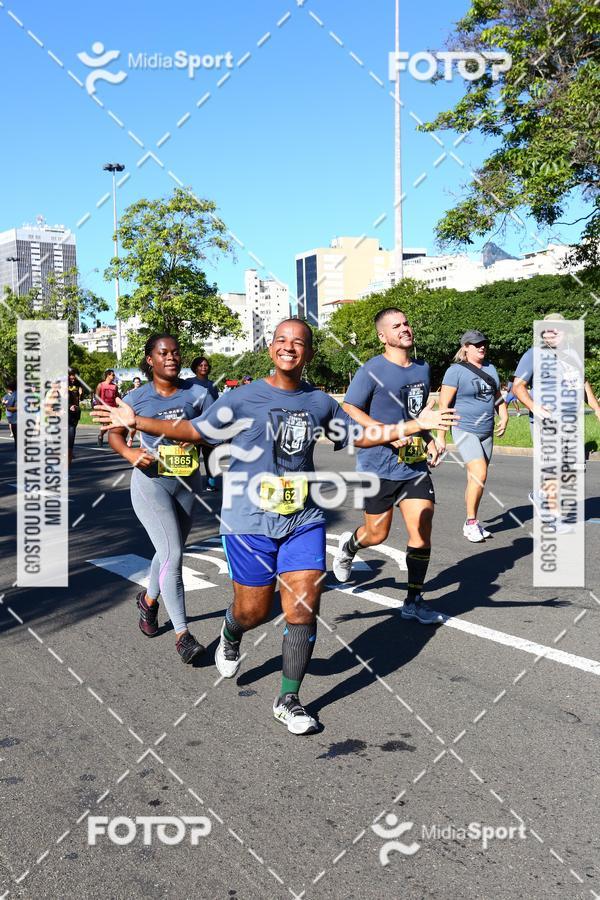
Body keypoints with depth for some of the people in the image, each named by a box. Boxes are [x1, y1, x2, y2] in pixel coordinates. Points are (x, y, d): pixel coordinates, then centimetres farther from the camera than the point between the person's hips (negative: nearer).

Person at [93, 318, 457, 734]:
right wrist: (136, 421, -7)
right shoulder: (242, 400, -6)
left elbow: (360, 434, 18)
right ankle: (231, 635, 47)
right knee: (253, 611, 7)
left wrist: (415, 425, 12)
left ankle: (289, 700, 15)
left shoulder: (321, 402, 5)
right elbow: (196, 431, 1)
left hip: (305, 522, 3)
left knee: (303, 609, -3)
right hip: (250, 523, -2)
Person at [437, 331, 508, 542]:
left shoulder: (490, 368, 12)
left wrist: (504, 417, 5)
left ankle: (471, 524, 19)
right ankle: (471, 522, -7)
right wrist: (441, 435, -15)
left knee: (475, 479, 10)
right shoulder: (456, 371, -9)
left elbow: (497, 396, 22)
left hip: (486, 432, 7)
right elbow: (444, 404, -12)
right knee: (479, 474, -19)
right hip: (464, 430, -7)